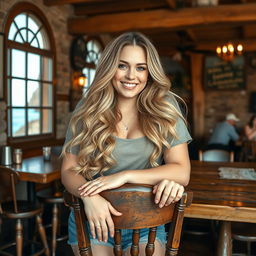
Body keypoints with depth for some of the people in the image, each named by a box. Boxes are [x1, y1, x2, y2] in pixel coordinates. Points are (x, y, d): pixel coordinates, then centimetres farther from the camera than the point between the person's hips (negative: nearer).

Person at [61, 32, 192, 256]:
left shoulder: (165, 109, -6)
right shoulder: (88, 110, -6)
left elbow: (182, 172, -10)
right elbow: (69, 170, -4)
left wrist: (124, 176, -22)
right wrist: (89, 195, -26)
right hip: (93, 219, 0)